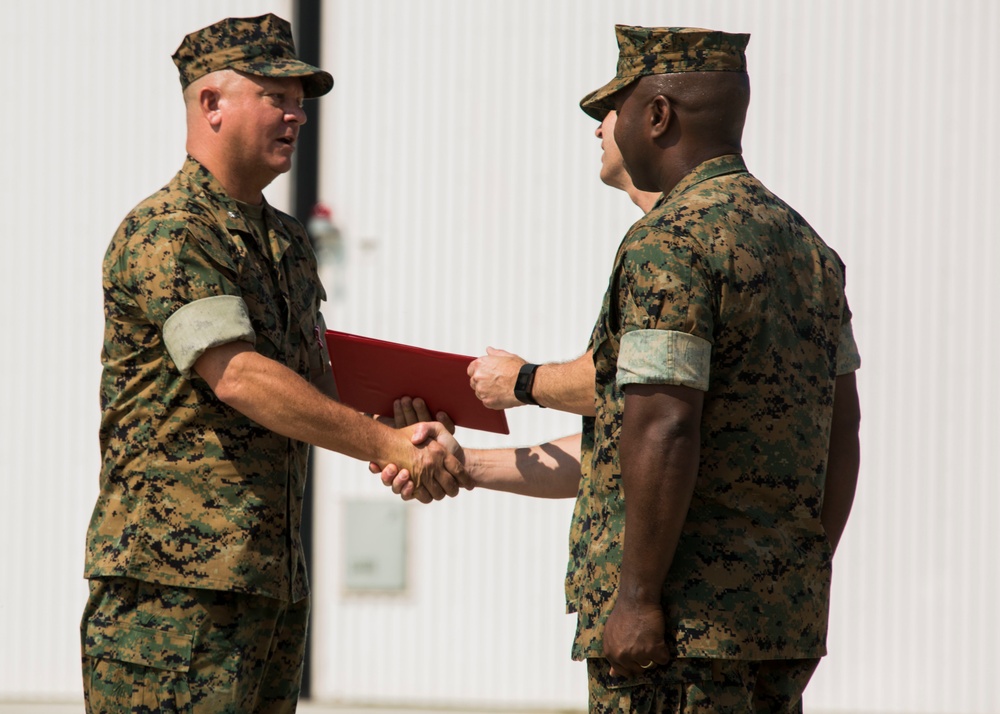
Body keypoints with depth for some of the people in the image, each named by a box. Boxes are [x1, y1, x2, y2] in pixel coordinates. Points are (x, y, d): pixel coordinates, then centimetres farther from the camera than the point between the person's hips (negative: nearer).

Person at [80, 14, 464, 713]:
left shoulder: (289, 242, 20)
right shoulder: (165, 234, -10)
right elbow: (237, 377, -20)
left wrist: (401, 447, -1)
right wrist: (392, 445, -20)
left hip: (275, 573, 9)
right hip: (174, 576, -9)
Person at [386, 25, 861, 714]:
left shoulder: (667, 243, -13)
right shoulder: (807, 247, 15)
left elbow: (662, 434, -21)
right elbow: (841, 438, 17)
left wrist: (639, 598, -18)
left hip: (677, 623, -9)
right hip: (785, 617, 9)